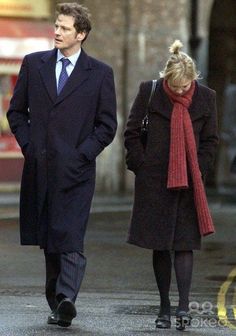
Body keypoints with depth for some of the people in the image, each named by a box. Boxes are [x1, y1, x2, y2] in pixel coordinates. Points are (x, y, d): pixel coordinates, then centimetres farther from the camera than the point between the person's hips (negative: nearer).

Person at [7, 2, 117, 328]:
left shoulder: (100, 73, 2)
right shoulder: (34, 64, 10)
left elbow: (107, 125, 4)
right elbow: (16, 110, 15)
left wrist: (83, 153, -7)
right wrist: (28, 145, 3)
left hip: (76, 169, -3)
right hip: (39, 168, 3)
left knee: (70, 238, -15)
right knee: (49, 240, 9)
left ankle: (66, 298, -25)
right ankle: (56, 303, 18)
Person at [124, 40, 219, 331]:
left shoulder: (205, 97, 0)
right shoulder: (149, 92, -4)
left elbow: (210, 140, 9)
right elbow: (132, 133, 2)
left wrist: (199, 172, 0)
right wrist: (142, 167, -3)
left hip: (188, 183, 0)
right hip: (155, 183, 0)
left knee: (184, 243, -7)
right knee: (160, 245, 4)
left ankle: (183, 306, -11)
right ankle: (164, 307, 12)